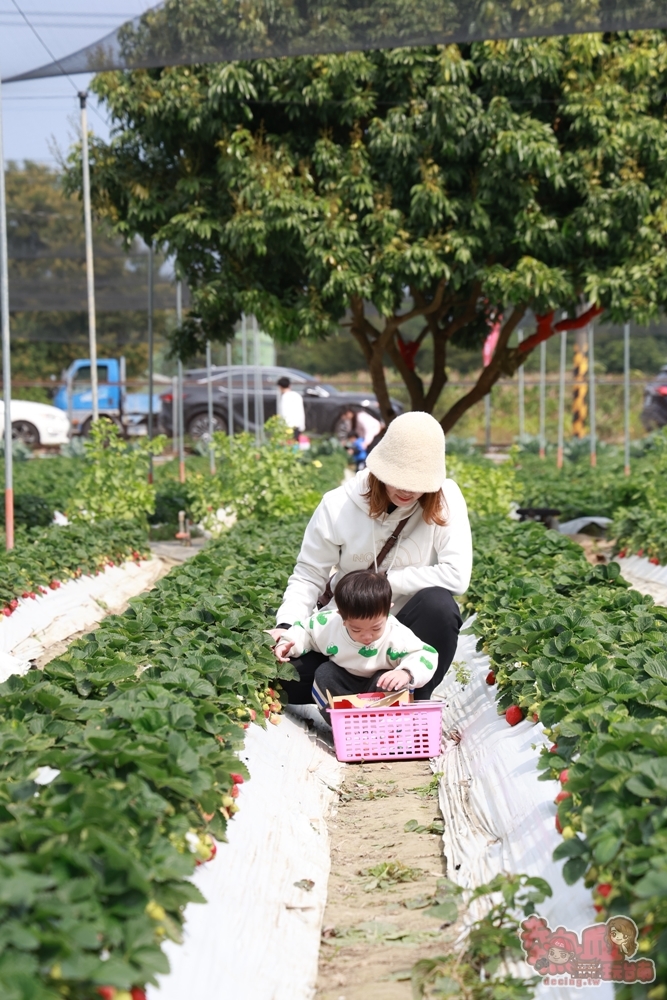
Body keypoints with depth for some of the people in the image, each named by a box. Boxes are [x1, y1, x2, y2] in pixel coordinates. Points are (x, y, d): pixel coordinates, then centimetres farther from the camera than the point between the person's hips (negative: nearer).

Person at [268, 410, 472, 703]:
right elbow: (308, 577, -5)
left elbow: (457, 576, -22)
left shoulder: (446, 499, -13)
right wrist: (287, 626, -23)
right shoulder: (339, 505, -11)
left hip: (409, 627, -1)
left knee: (438, 603, -34)